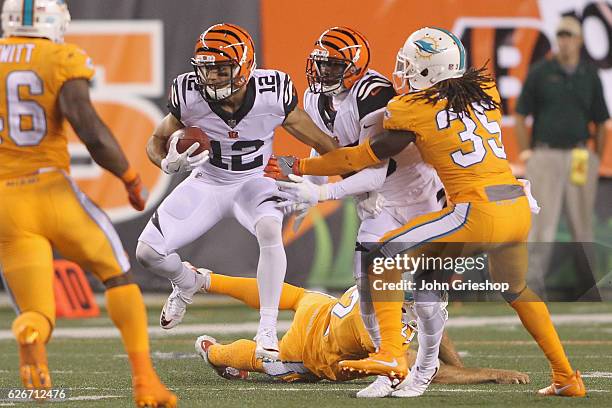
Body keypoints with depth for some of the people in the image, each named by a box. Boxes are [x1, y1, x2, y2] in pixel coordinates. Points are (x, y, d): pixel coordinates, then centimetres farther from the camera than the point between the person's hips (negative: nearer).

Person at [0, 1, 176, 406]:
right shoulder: (60, 62, -5)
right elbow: (92, 132, -14)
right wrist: (132, 179, 0)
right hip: (53, 191, -2)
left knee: (38, 315, 7)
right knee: (118, 274, 21)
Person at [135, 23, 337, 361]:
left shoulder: (272, 94, -25)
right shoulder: (189, 95, -22)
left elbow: (321, 143, -13)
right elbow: (157, 141, -5)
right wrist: (169, 164, -29)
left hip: (256, 181, -2)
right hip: (207, 182, 2)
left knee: (269, 230, -36)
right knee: (148, 251, -9)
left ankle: (267, 331, -26)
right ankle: (186, 283, 29)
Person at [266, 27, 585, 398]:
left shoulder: (413, 110, -2)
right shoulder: (486, 92, 13)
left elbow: (363, 158, 5)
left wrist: (297, 167, 15)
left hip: (477, 213, -7)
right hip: (520, 209, 7)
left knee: (385, 255, -1)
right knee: (517, 289, 30)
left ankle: (391, 353, -14)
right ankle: (567, 377, 34)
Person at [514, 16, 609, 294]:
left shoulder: (590, 76, 10)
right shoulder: (540, 73, 2)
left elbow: (600, 122, 14)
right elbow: (520, 116, 3)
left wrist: (596, 161, 8)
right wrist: (526, 153, -3)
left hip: (579, 155, 3)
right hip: (545, 156, -3)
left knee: (583, 224, 7)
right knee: (542, 221, -7)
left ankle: (587, 282, 14)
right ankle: (533, 279, -5)